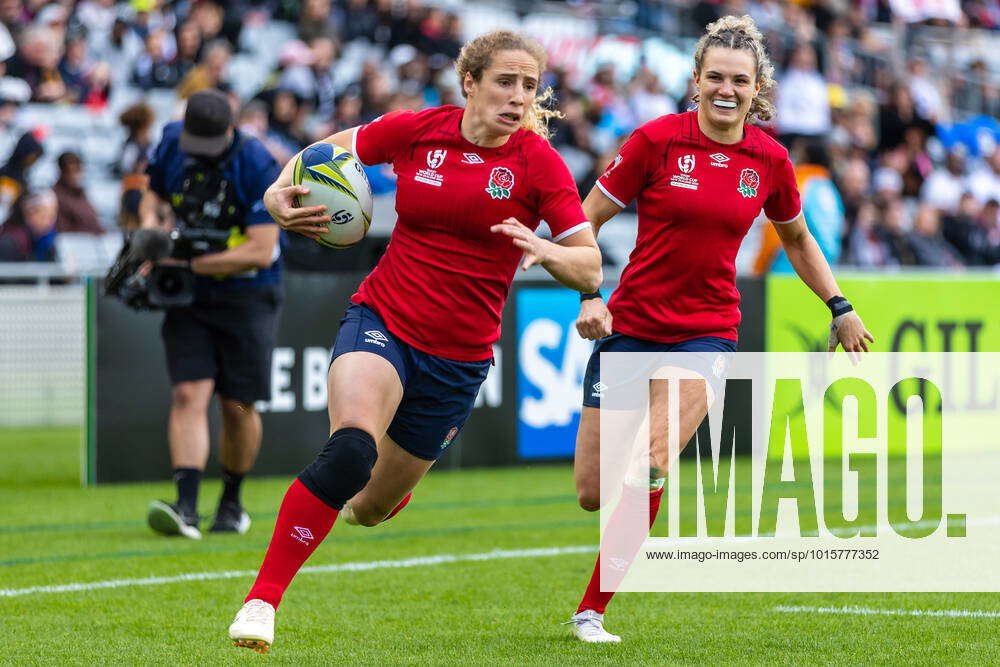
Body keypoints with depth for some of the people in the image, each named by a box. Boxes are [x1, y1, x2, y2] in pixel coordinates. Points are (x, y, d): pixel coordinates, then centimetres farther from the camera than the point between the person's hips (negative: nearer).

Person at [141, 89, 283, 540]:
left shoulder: (258, 168, -20)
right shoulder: (172, 143, -4)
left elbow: (261, 251, -22)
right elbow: (154, 192, 18)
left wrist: (190, 263, -23)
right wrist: (149, 223, -5)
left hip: (246, 295, -3)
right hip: (188, 297, 3)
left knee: (238, 406, 2)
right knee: (188, 394, -13)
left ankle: (231, 503, 24)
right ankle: (185, 507, -23)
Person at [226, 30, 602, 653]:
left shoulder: (538, 162, -7)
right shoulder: (416, 130, -4)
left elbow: (590, 269, -8)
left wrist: (544, 250, -30)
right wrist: (280, 193, -8)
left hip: (459, 358, 1)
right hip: (383, 321, -1)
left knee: (372, 506, 12)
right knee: (350, 449, -32)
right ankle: (261, 601, -25)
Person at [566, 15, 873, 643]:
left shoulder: (770, 160, 1)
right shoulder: (658, 140, -8)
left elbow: (797, 238, 20)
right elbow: (585, 221, -2)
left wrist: (840, 307, 16)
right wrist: (590, 296, -13)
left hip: (708, 332, 0)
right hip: (632, 326, 0)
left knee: (648, 467, -21)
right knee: (594, 492, 0)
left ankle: (591, 611, -7)